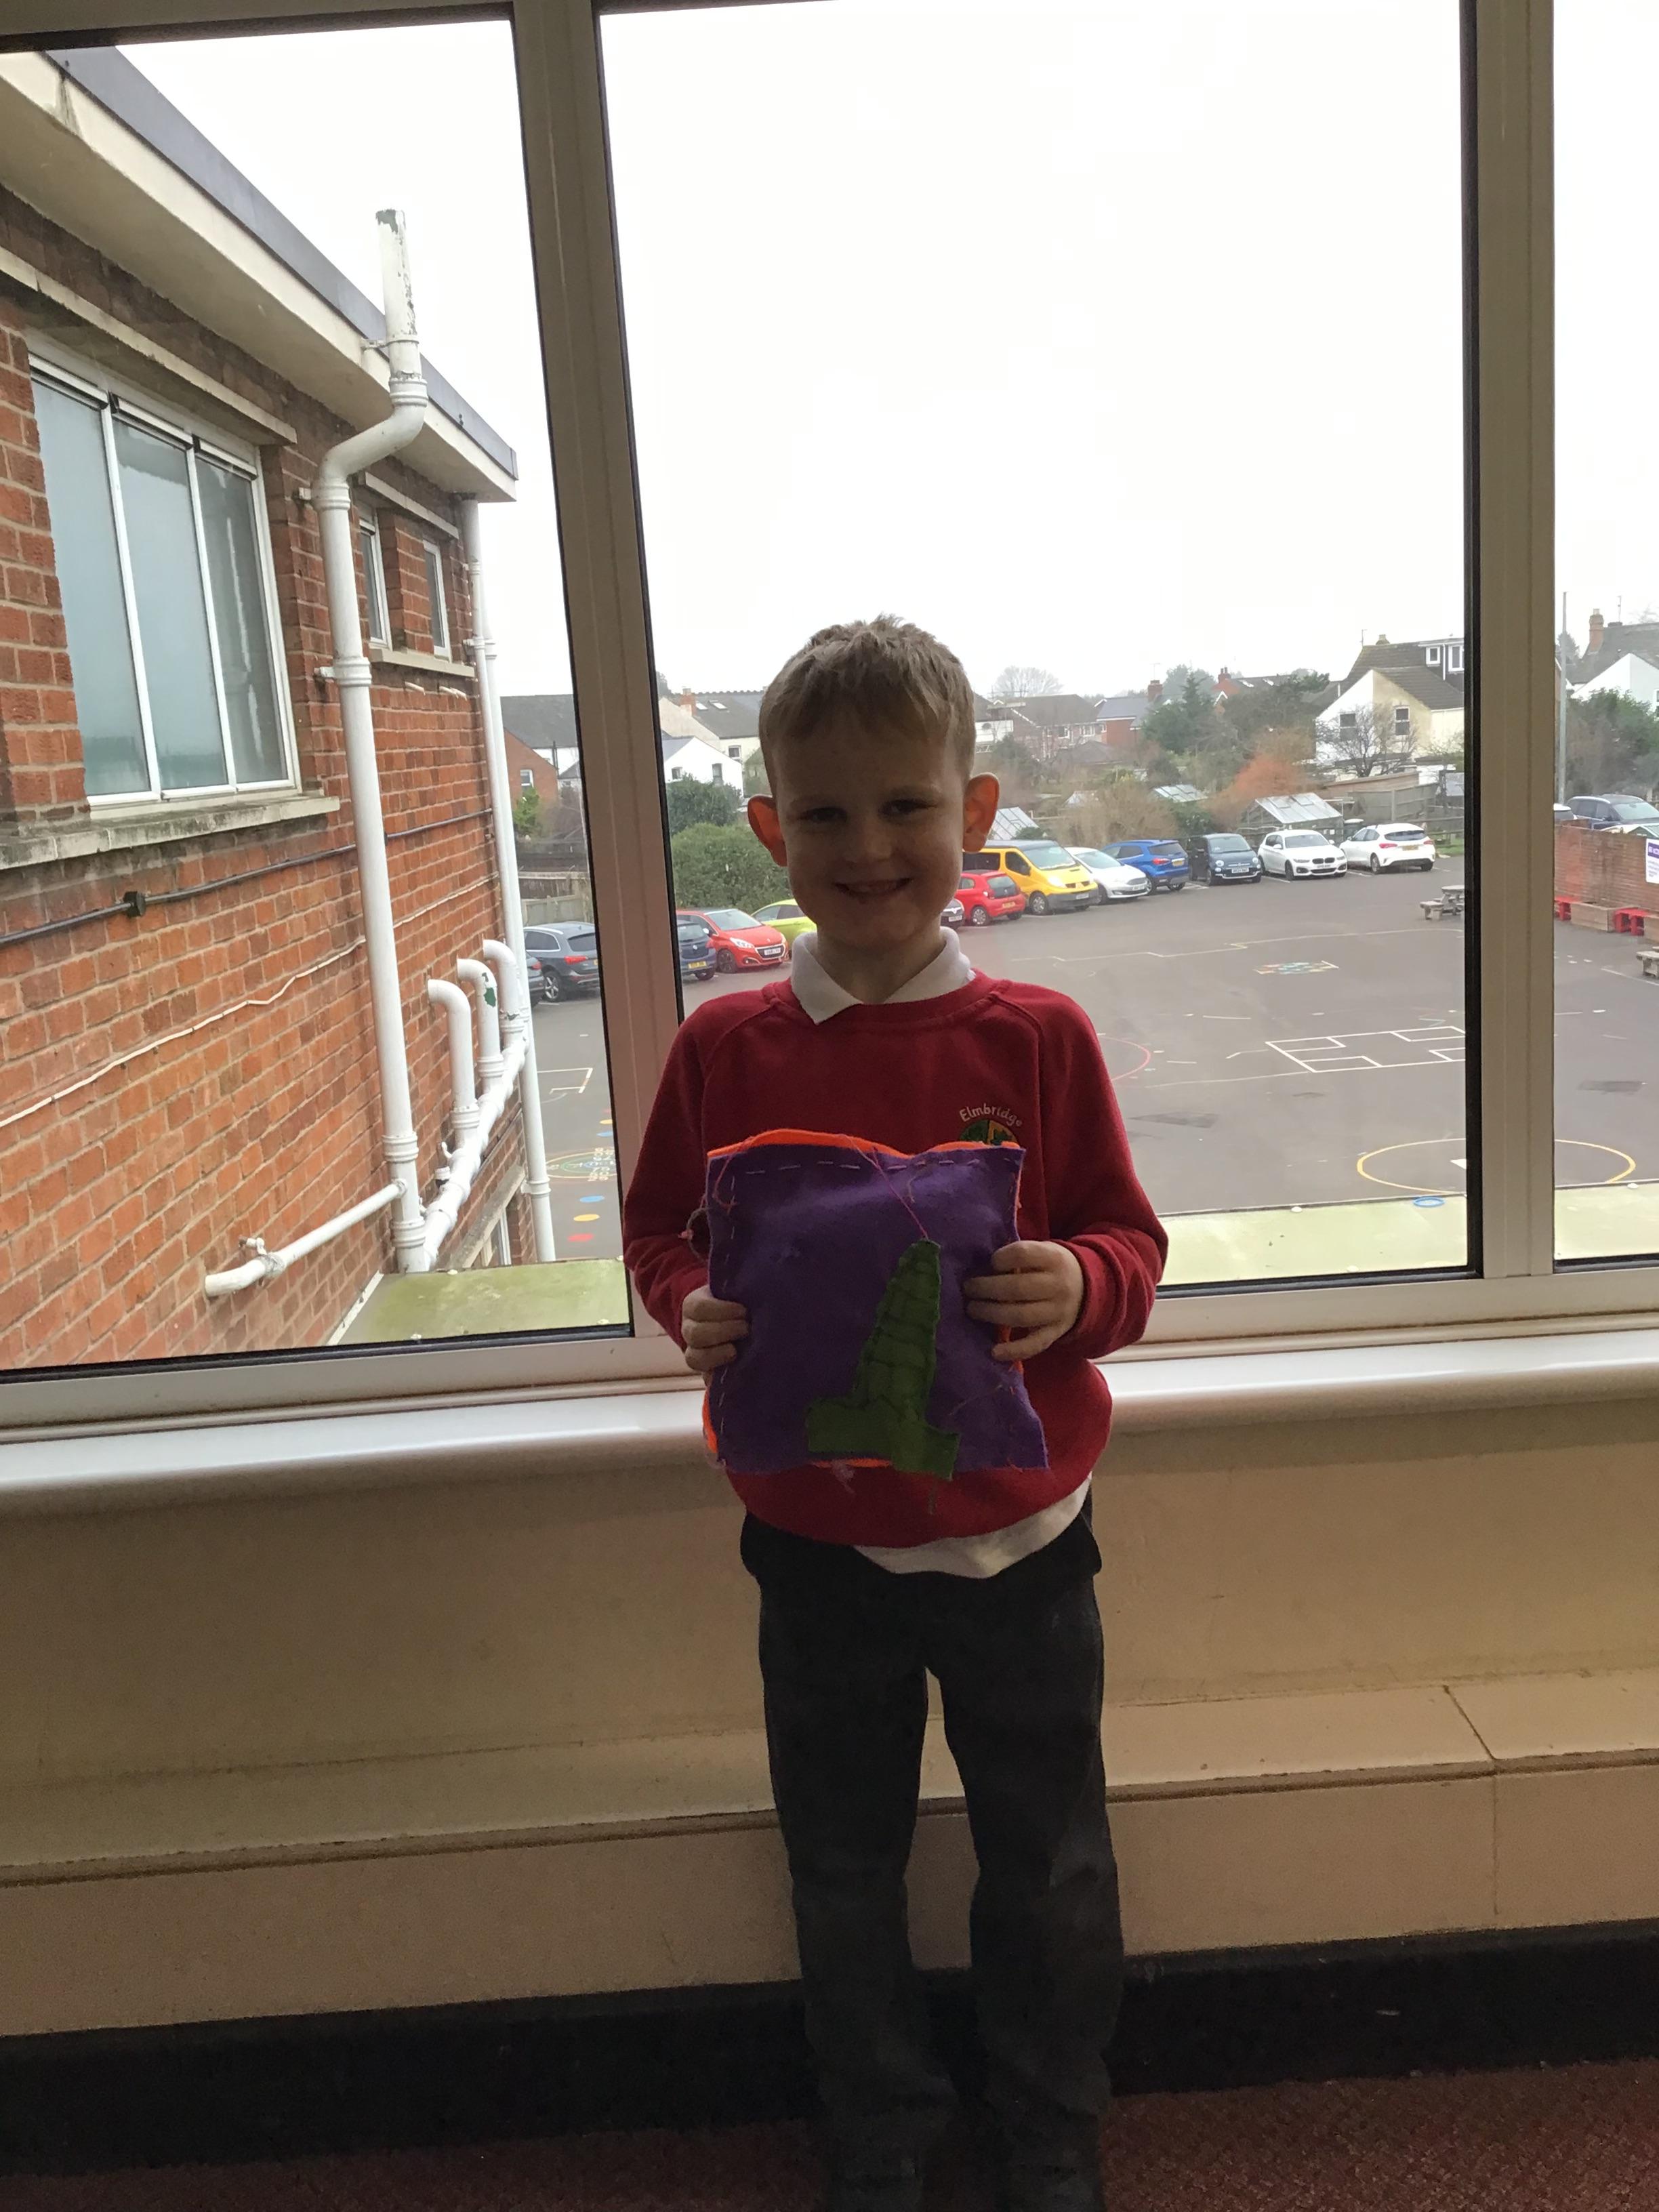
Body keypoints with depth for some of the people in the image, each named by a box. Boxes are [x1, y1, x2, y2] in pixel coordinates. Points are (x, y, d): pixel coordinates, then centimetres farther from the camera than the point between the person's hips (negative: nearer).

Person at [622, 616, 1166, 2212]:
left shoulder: (1037, 1037, -9)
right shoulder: (726, 1048, -7)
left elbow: (1127, 1242, -4)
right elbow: (658, 1229, 4)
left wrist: (1076, 1287, -25)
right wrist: (696, 1311, -17)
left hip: (1016, 1536, 0)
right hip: (816, 1541, 1)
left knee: (1048, 1872, 17)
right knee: (843, 1876, 19)